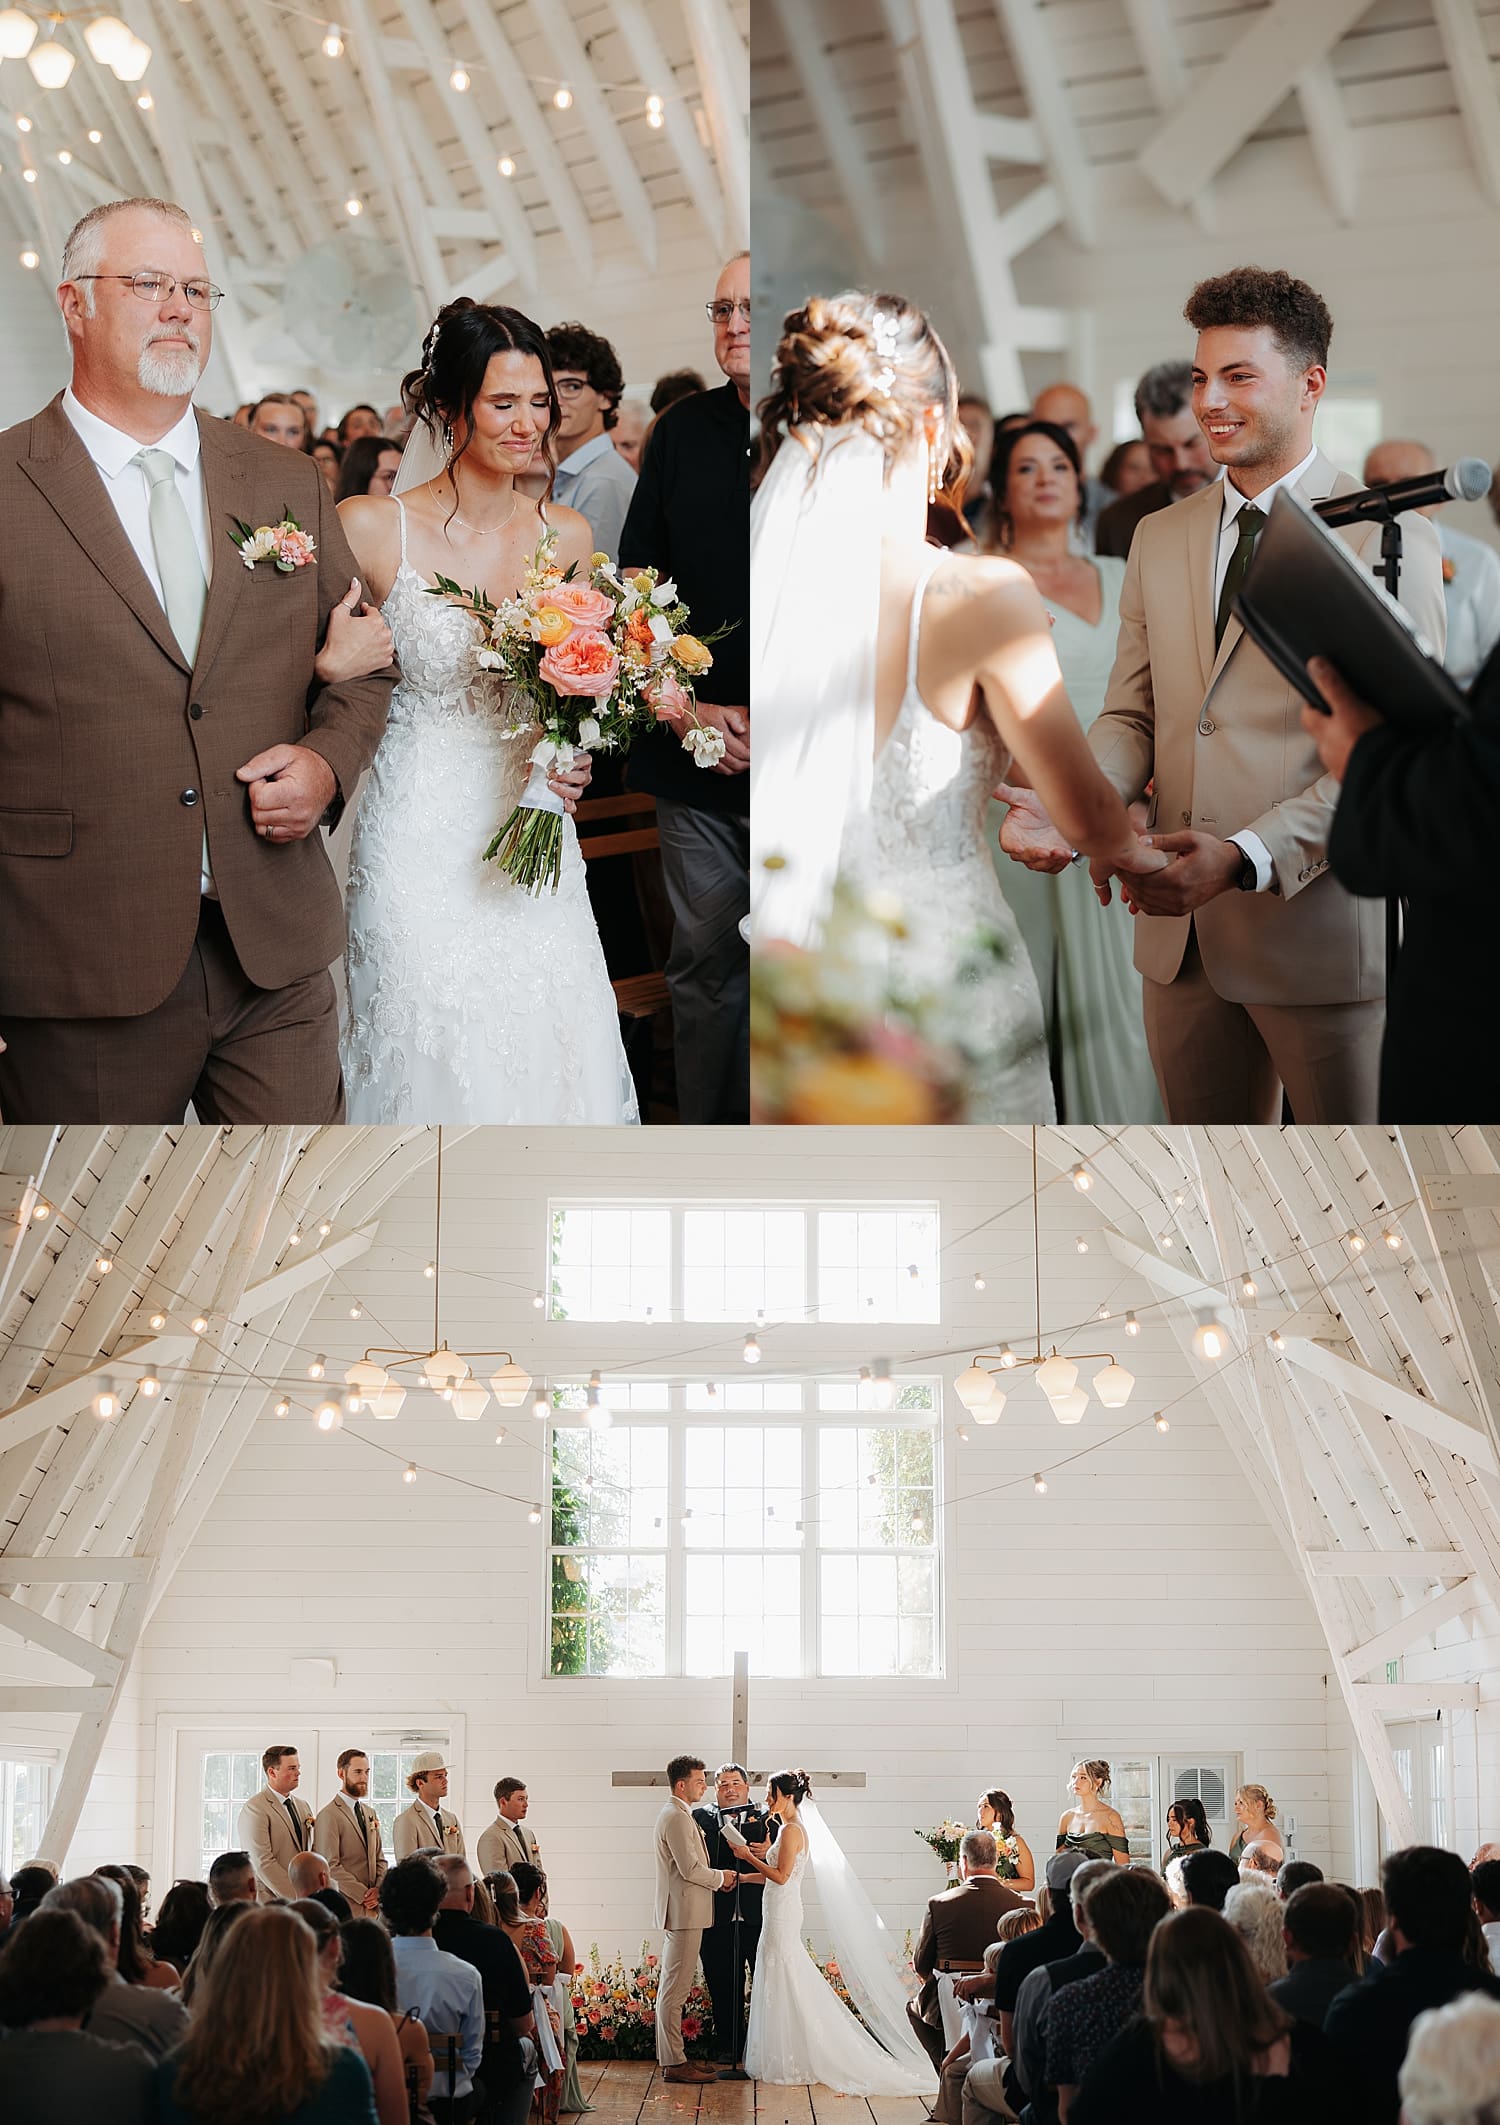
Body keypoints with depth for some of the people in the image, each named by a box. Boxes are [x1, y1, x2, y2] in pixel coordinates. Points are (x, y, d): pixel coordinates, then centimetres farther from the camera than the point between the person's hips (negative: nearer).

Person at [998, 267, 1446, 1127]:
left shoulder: (1389, 537, -5)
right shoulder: (1160, 538, 15)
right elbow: (1132, 718, 15)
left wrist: (1246, 855, -23)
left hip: (1319, 922, -5)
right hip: (1181, 934, 5)